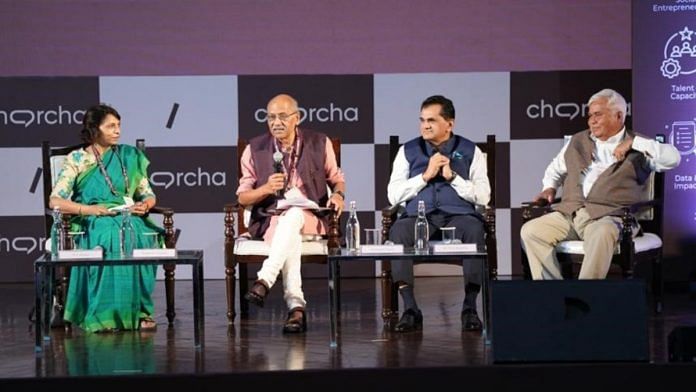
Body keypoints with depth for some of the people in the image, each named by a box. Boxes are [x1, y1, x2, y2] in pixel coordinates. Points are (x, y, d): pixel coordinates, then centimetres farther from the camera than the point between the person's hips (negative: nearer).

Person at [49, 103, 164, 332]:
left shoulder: (129, 157, 16)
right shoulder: (76, 159, 5)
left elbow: (148, 195, 16)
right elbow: (55, 201, -4)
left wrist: (144, 205, -9)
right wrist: (89, 209, -19)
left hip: (128, 218, 3)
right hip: (91, 223, -3)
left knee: (136, 236, -35)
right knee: (110, 237, -39)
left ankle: (139, 310, -31)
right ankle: (105, 313, -37)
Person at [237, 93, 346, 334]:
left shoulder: (319, 144, 6)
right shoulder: (255, 149, 6)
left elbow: (336, 179, 18)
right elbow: (243, 197, 7)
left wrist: (338, 194, -6)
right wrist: (266, 188, -14)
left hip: (310, 219, 0)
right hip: (269, 221, 0)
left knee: (293, 215, -38)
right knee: (290, 233, -37)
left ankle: (264, 281, -45)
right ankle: (296, 307, -44)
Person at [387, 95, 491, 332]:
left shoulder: (470, 151, 12)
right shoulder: (408, 151, 15)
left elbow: (483, 197, 3)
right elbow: (393, 196, 5)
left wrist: (453, 177, -6)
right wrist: (426, 176, -3)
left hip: (458, 215, -1)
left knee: (475, 230, -36)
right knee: (398, 231, -33)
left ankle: (469, 308, -27)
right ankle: (410, 310, -30)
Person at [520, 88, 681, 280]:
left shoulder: (639, 147, 11)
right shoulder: (578, 141, 26)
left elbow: (673, 158, -5)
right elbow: (555, 169, 39)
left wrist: (633, 142, -6)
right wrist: (550, 188, 17)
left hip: (608, 216, -5)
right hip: (569, 212, 5)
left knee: (600, 235, -40)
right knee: (530, 231, -19)